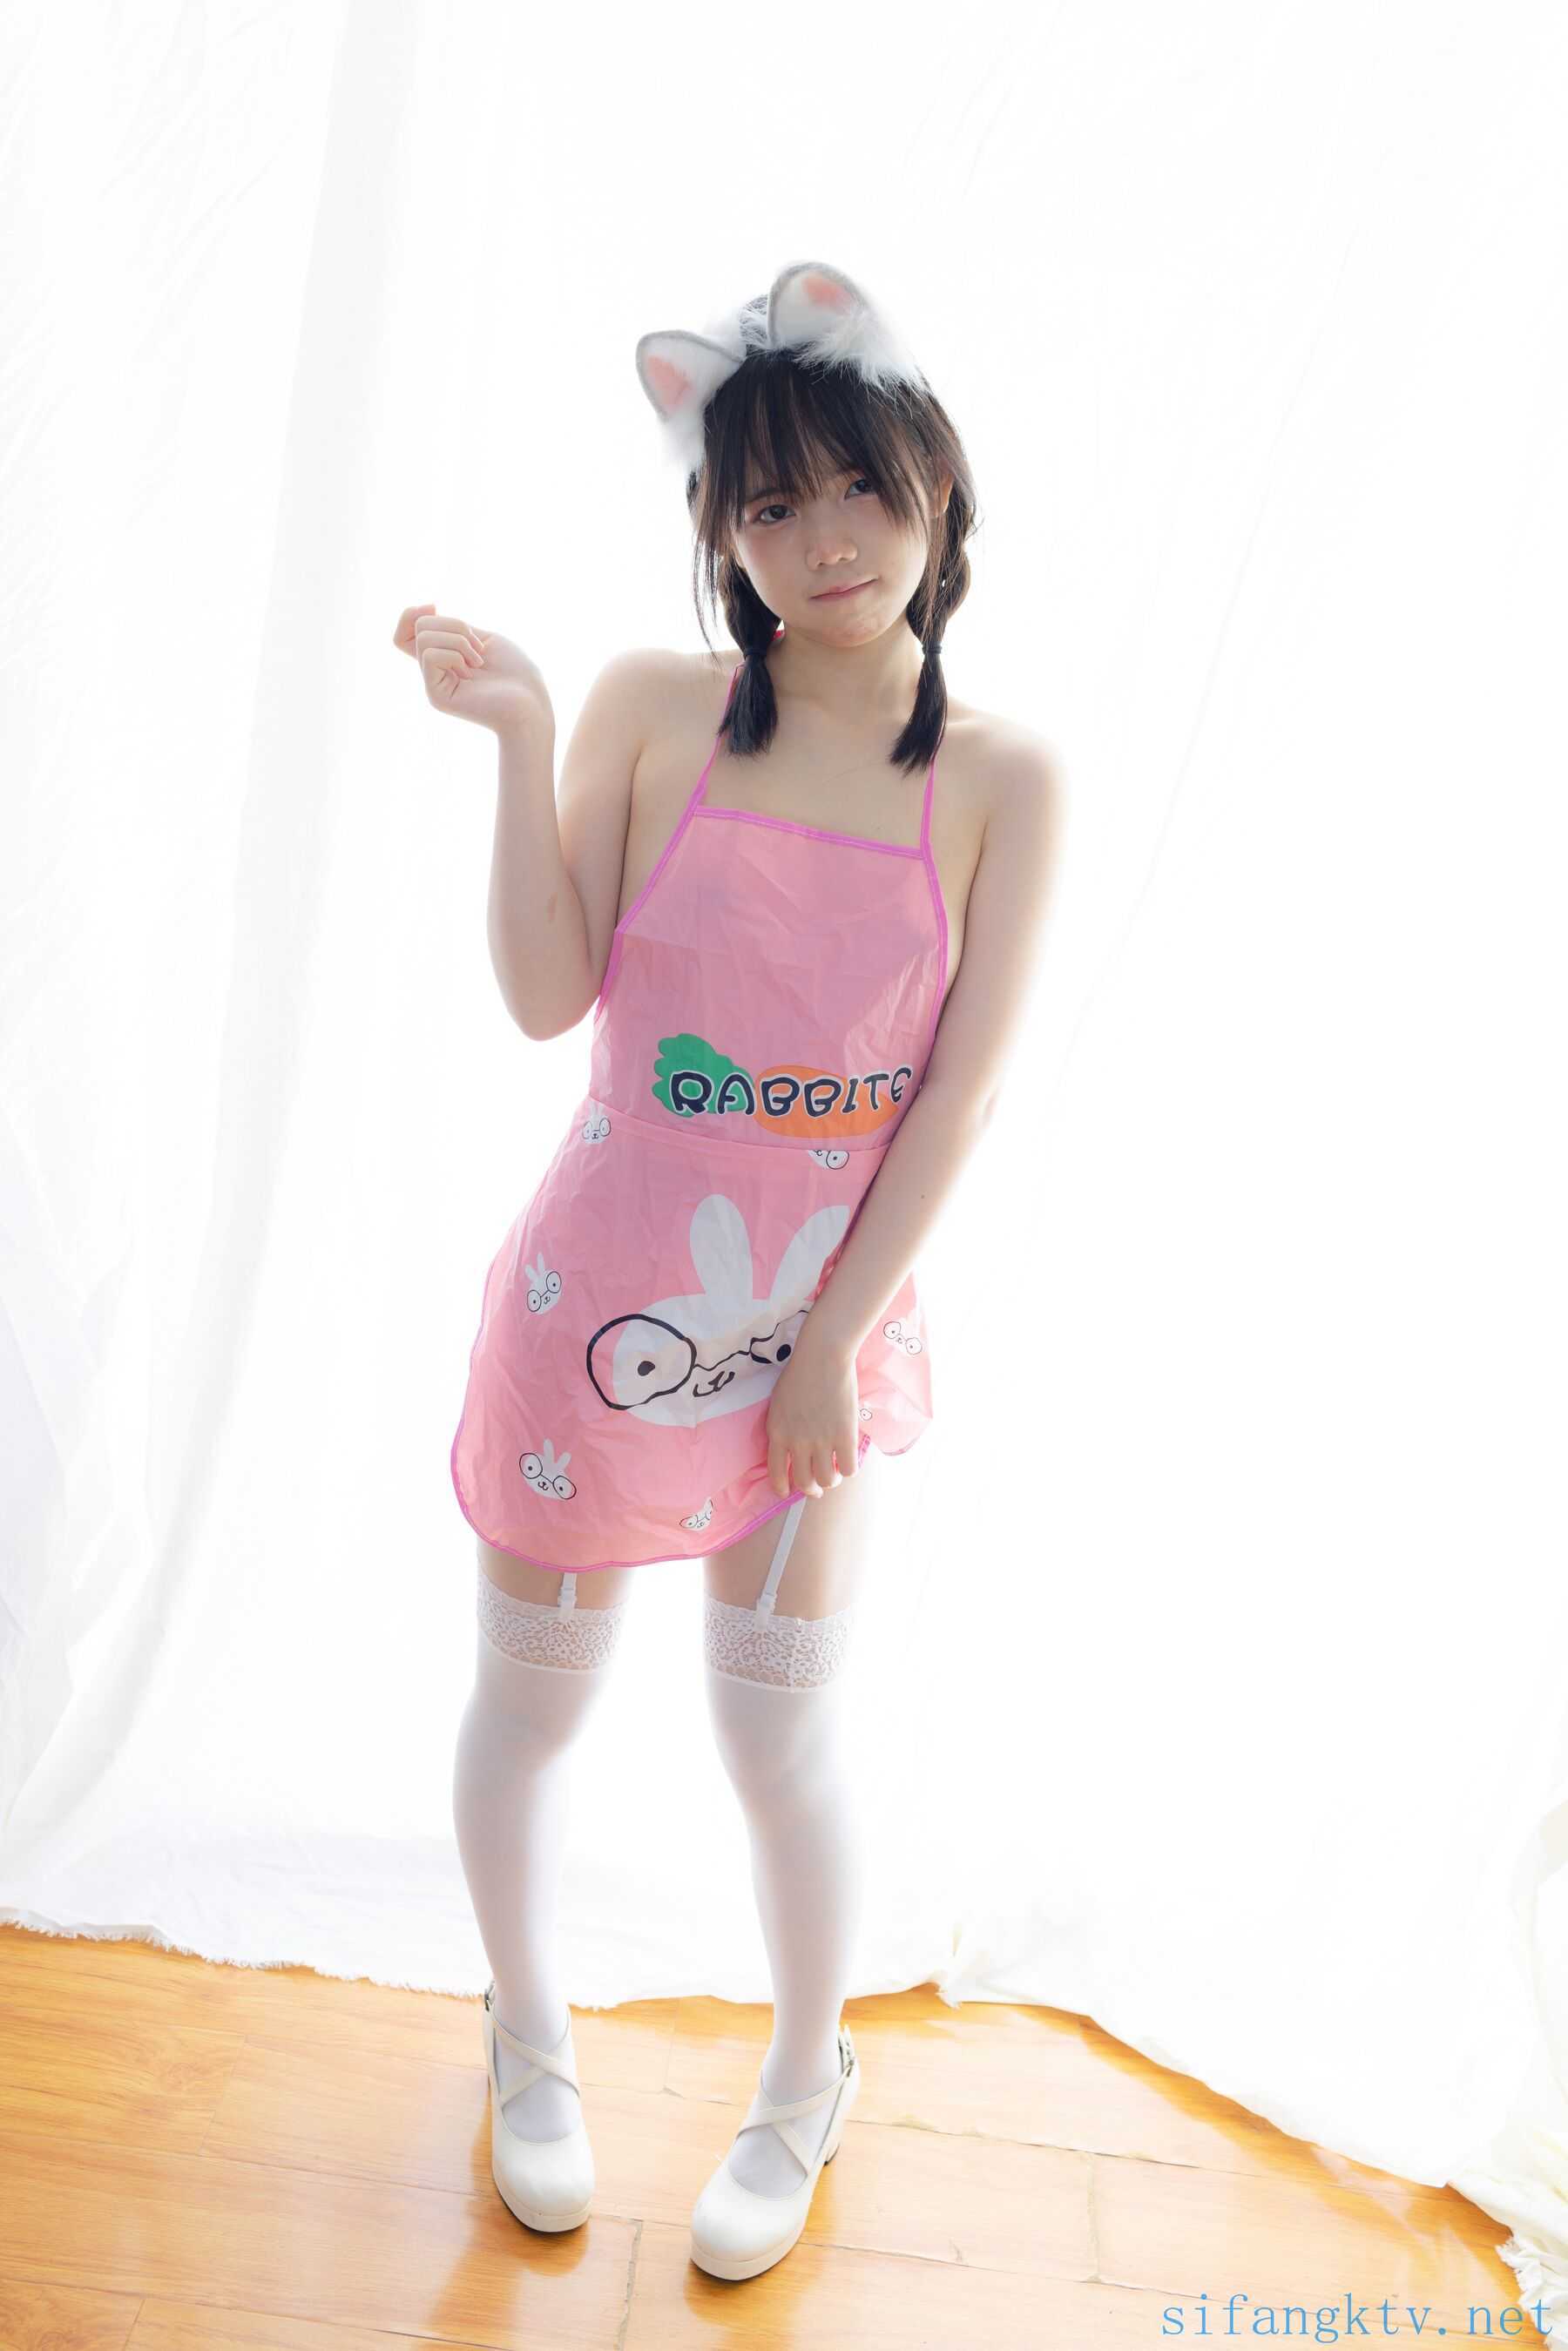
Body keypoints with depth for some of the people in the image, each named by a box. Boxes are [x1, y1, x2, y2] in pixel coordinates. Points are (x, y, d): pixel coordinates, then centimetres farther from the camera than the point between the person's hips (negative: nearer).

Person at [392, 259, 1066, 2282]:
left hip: (824, 1314, 0)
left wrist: (833, 1342, -8)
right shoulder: (649, 709, -3)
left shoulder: (1002, 777, -3)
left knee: (781, 1731, 11)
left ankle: (806, 2088, 42)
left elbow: (960, 1090, -6)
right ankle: (531, 2043, 46)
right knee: (532, 1697, 15)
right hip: (600, 1290, 1)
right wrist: (517, 739, -17)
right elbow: (549, 998, -9)